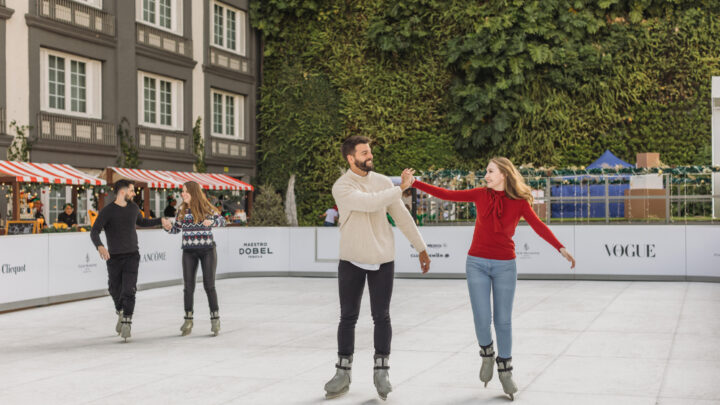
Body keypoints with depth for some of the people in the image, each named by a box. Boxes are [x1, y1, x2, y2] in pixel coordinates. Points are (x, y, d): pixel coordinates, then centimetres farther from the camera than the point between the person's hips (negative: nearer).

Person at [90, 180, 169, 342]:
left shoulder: (133, 207, 9)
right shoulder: (107, 211, -7)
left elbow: (141, 222, 29)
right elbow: (94, 232, -13)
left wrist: (161, 221, 22)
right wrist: (100, 246, -33)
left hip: (132, 255, 2)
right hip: (114, 257, -2)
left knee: (129, 290, -13)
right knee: (115, 290, 11)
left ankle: (126, 323, -11)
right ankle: (121, 313, 39)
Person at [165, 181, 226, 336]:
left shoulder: (207, 208, -6)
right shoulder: (182, 210, 4)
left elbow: (222, 221, 0)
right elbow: (177, 228, 10)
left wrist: (211, 222, -19)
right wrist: (168, 228, -11)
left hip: (207, 250, -3)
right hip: (189, 252, 3)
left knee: (209, 284, -1)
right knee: (188, 285, 5)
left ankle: (215, 319, 10)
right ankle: (188, 320, 16)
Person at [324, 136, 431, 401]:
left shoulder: (383, 182, 4)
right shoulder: (341, 187, -10)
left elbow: (402, 217, 8)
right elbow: (369, 202, -26)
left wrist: (421, 248, 8)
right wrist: (400, 189, -15)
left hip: (382, 260, 2)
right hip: (351, 260, -2)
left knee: (381, 317, 4)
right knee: (348, 317, 4)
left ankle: (381, 372, 16)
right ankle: (343, 373, 14)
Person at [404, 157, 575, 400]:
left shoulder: (520, 202, -4)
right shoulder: (481, 195, 0)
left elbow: (539, 226, -15)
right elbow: (446, 195, 2)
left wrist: (561, 248, -30)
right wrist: (414, 182, -3)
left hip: (505, 266, -1)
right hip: (477, 264, 1)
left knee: (503, 321, 4)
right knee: (482, 319, -5)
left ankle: (505, 371, 24)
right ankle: (487, 354, 27)